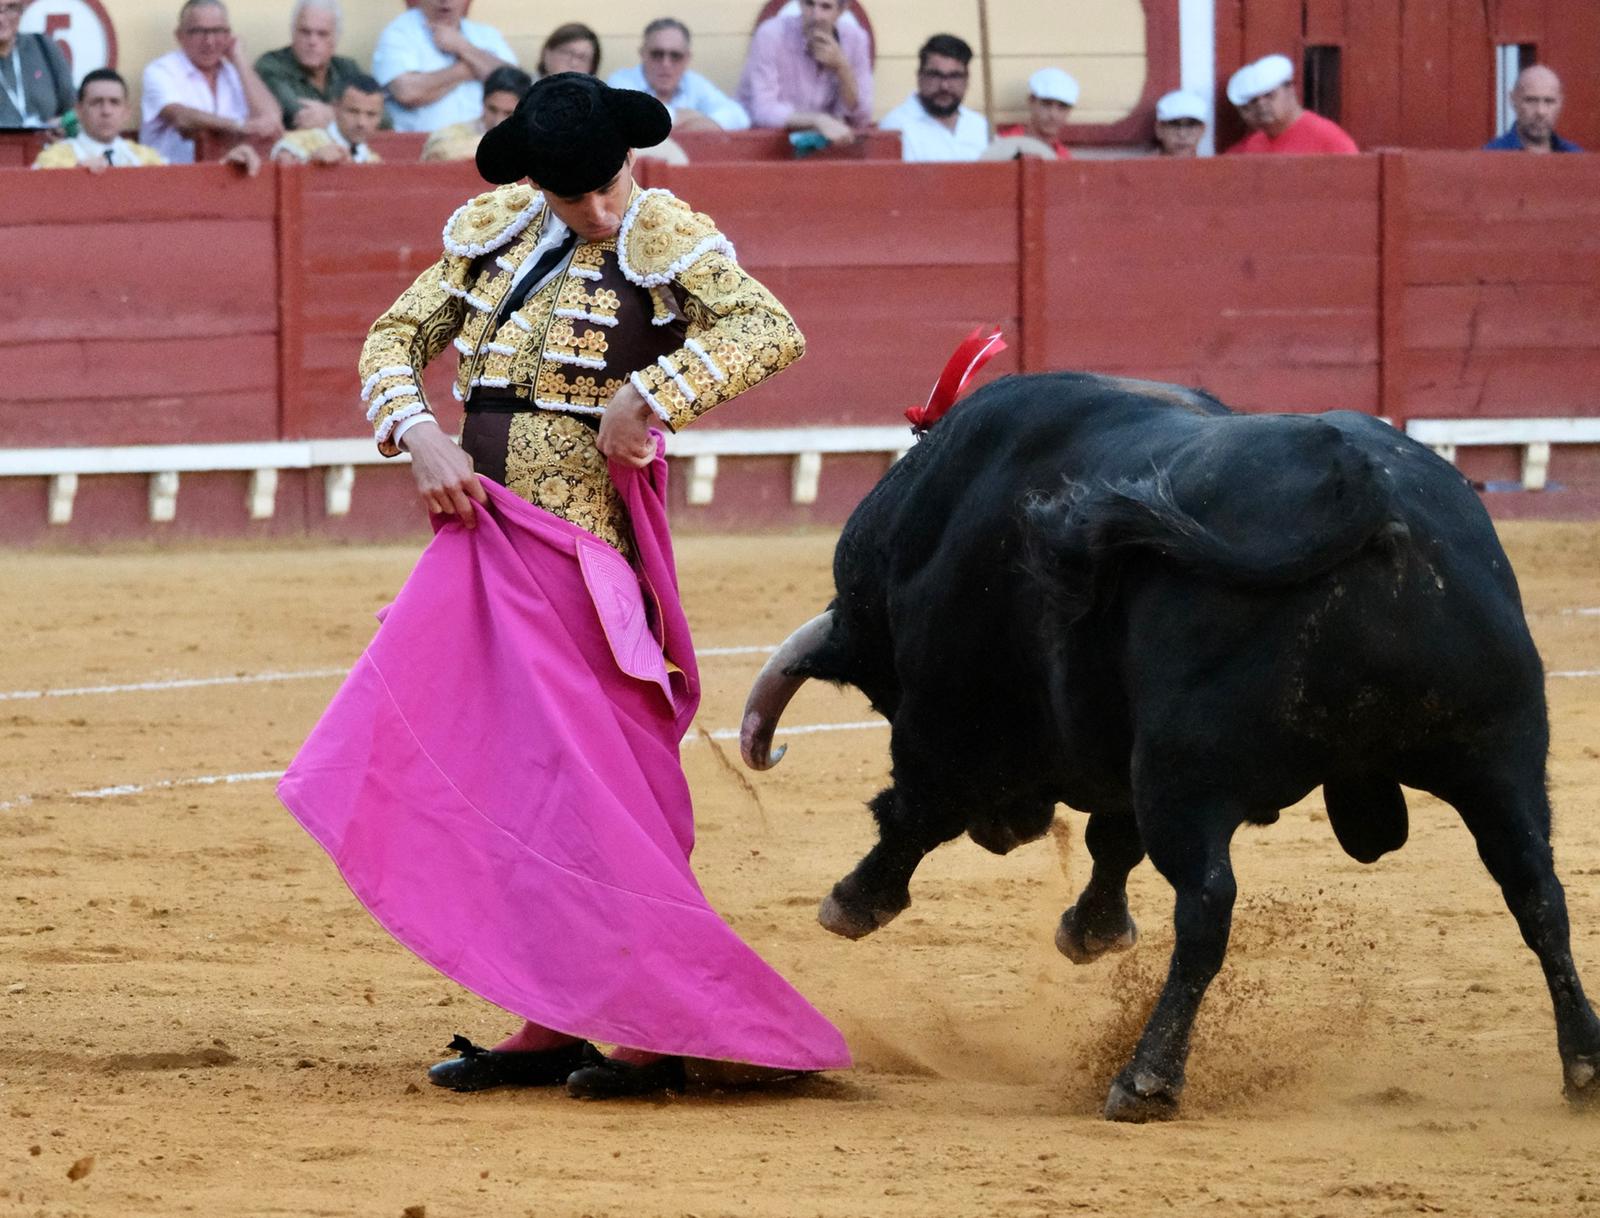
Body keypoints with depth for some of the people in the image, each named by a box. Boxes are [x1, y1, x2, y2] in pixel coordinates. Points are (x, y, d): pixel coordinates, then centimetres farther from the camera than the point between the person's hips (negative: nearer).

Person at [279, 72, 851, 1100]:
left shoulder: (666, 241, -7)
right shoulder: (498, 233, 9)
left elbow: (772, 330, -22)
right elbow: (396, 337, 15)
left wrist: (647, 397, -26)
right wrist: (417, 432, -4)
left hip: (579, 554, -7)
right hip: (479, 540, 7)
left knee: (585, 788, -8)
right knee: (496, 783, 9)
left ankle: (661, 1030, -2)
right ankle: (551, 1027, 17)